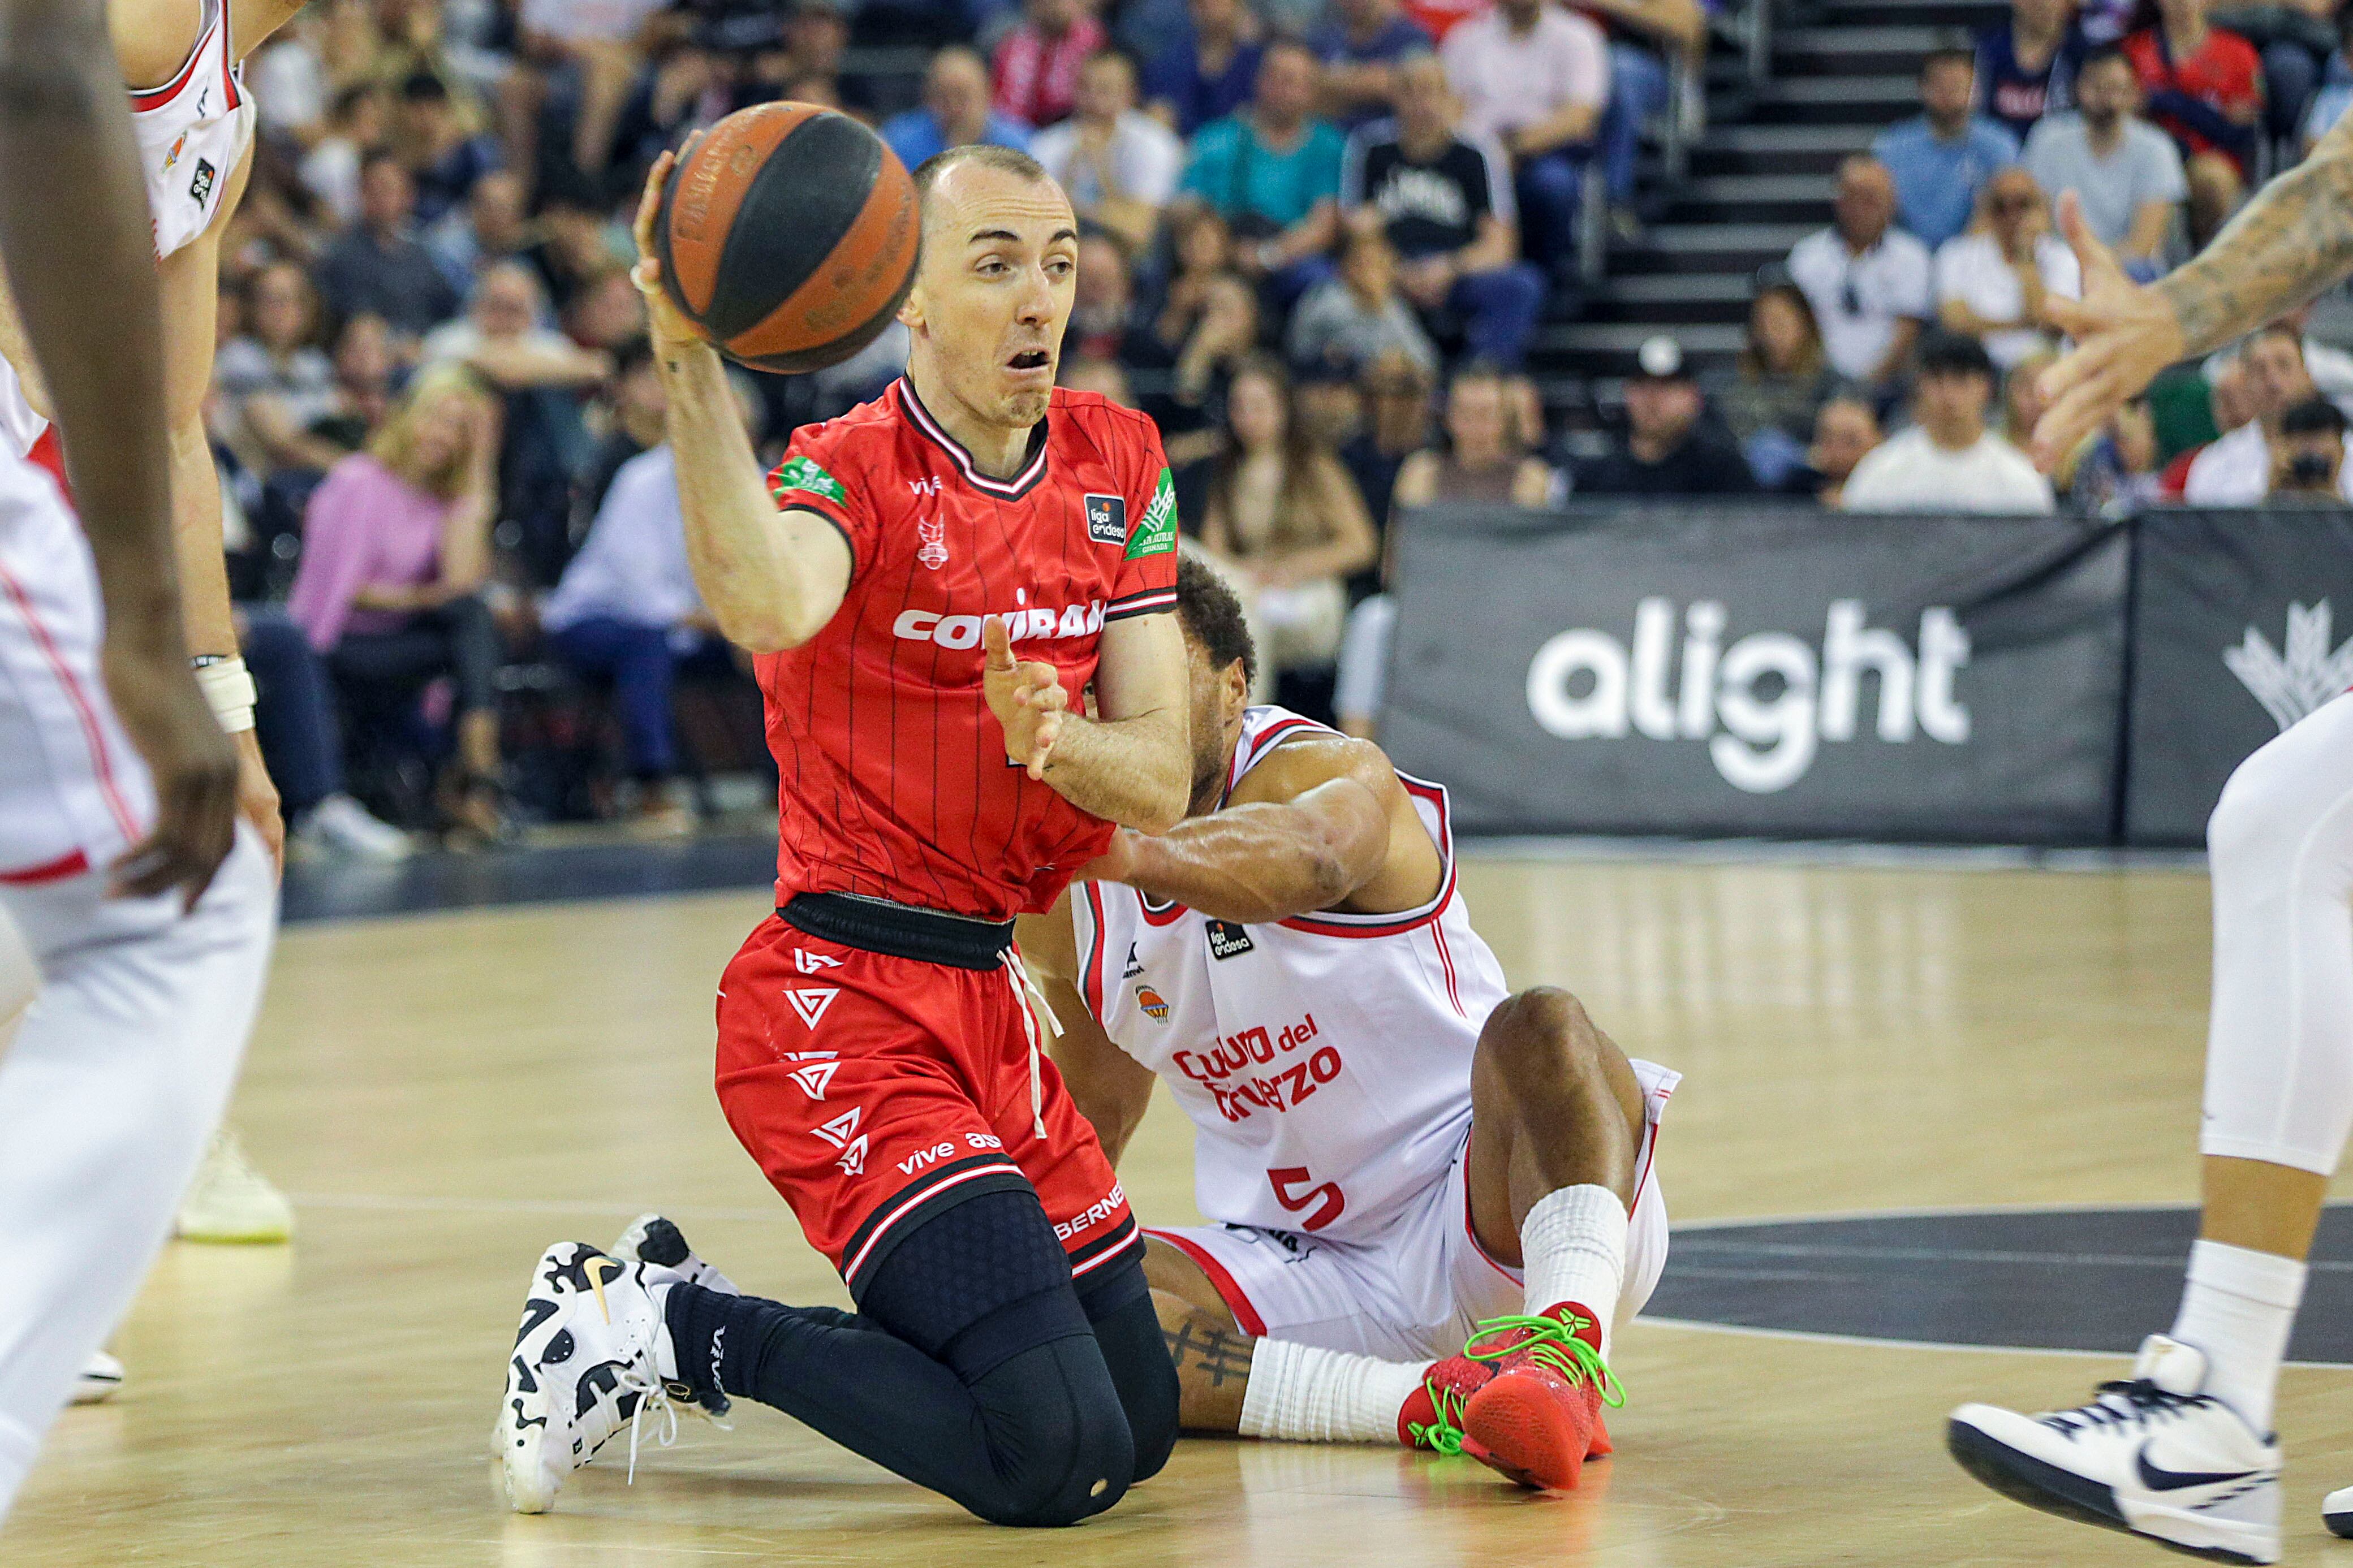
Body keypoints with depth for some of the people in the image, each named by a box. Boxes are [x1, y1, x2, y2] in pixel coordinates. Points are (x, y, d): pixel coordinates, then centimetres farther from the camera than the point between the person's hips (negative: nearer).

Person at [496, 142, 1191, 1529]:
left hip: (993, 999, 8)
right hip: (843, 1005, -8)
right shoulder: (850, 471, -13)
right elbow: (766, 604, -39)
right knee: (1057, 1455, -20)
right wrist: (690, 361, -48)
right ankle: (666, 1330, -1)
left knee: (1141, 1427, 17)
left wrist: (1050, 738, -19)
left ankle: (681, 1319, 24)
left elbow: (1158, 786, 2)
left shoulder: (1119, 466, 6)